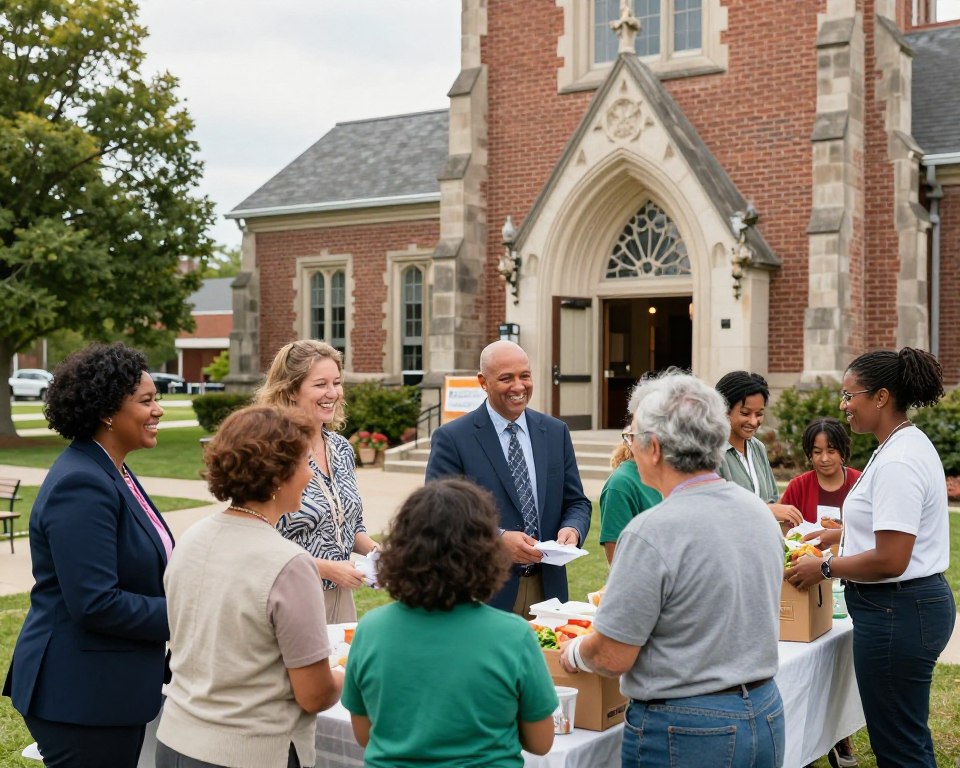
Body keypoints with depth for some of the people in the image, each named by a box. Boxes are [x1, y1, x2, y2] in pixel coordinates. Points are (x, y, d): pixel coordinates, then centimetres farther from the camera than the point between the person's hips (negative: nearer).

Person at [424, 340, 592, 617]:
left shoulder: (556, 432, 8)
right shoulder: (452, 438, -6)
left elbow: (577, 503, 11)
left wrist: (572, 529, -11)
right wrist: (498, 539, -23)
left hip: (548, 589, 4)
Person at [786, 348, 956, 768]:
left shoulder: (897, 462, -22)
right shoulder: (910, 443, 10)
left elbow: (890, 561, -26)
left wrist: (825, 568, -14)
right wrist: (842, 533, 22)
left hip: (896, 610, -11)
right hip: (914, 603, 11)